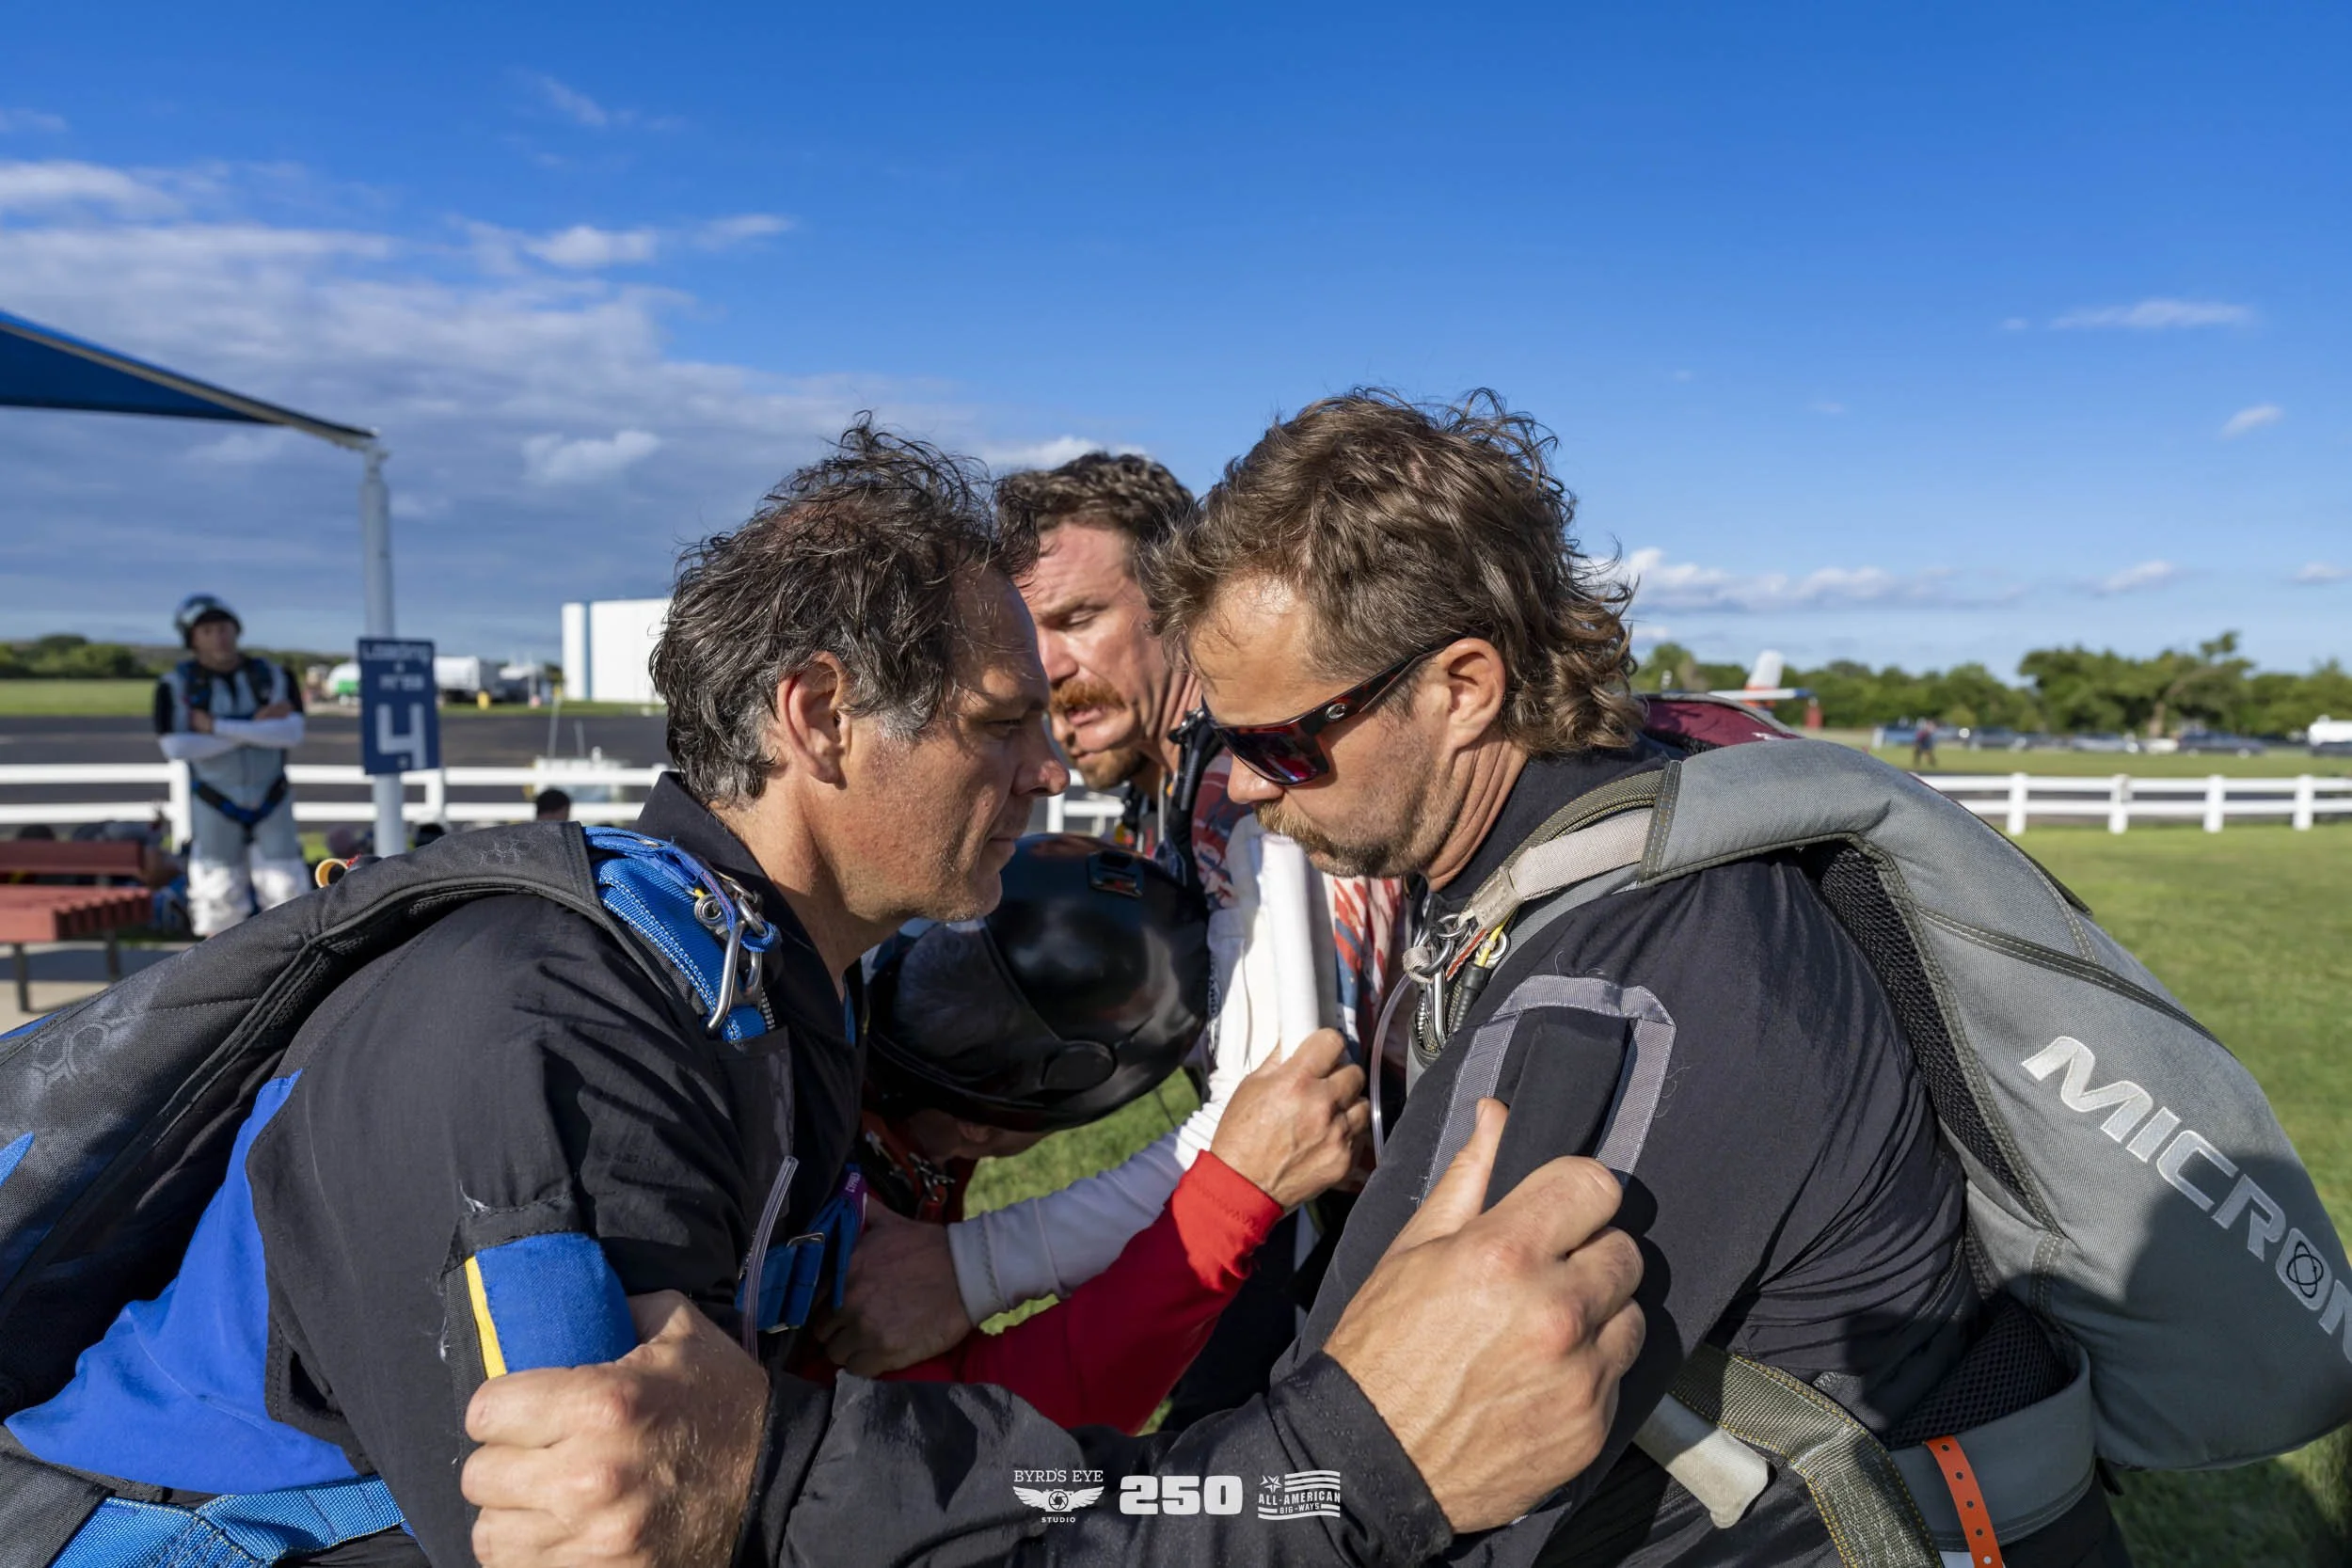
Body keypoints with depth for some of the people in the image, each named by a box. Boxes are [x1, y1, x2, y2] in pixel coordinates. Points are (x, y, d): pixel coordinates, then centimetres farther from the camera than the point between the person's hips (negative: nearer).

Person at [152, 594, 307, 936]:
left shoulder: (274, 675, -1)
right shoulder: (176, 684, -5)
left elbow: (293, 732, -16)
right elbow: (176, 747, -17)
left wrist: (218, 727, -21)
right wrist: (255, 727, -19)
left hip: (272, 803, 1)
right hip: (216, 805, -1)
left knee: (288, 895, 0)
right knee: (220, 907, 4)